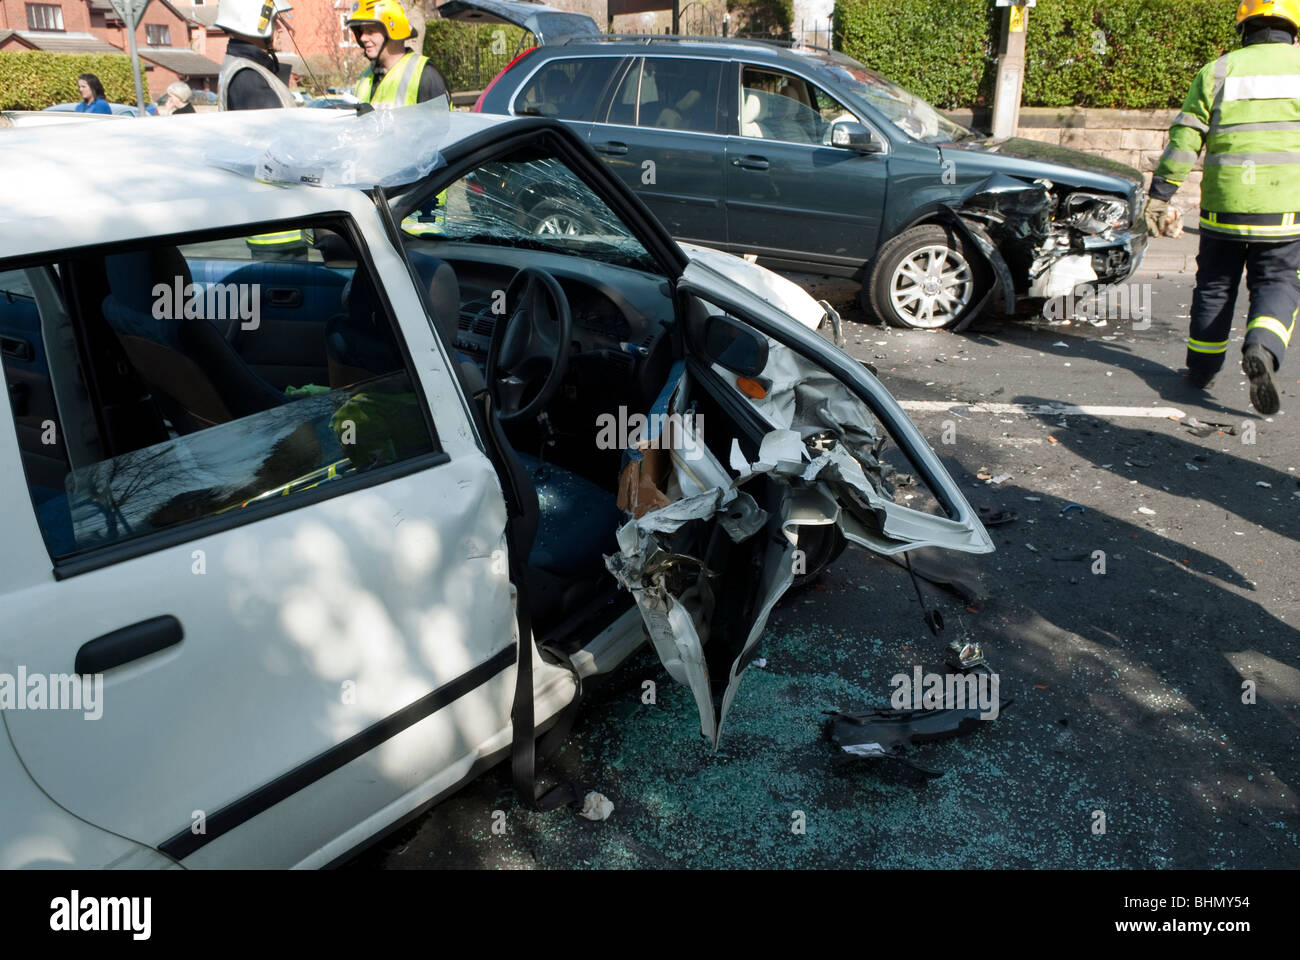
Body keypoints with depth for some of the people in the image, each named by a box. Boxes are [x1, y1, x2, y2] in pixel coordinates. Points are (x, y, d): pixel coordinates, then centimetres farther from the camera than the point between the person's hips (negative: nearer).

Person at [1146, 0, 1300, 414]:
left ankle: (1202, 368, 22)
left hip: (1224, 204, 1)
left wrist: (1159, 194, 2)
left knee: (1215, 286, 14)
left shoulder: (1217, 71, 4)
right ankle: (1262, 350, -21)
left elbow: (1184, 139, -2)